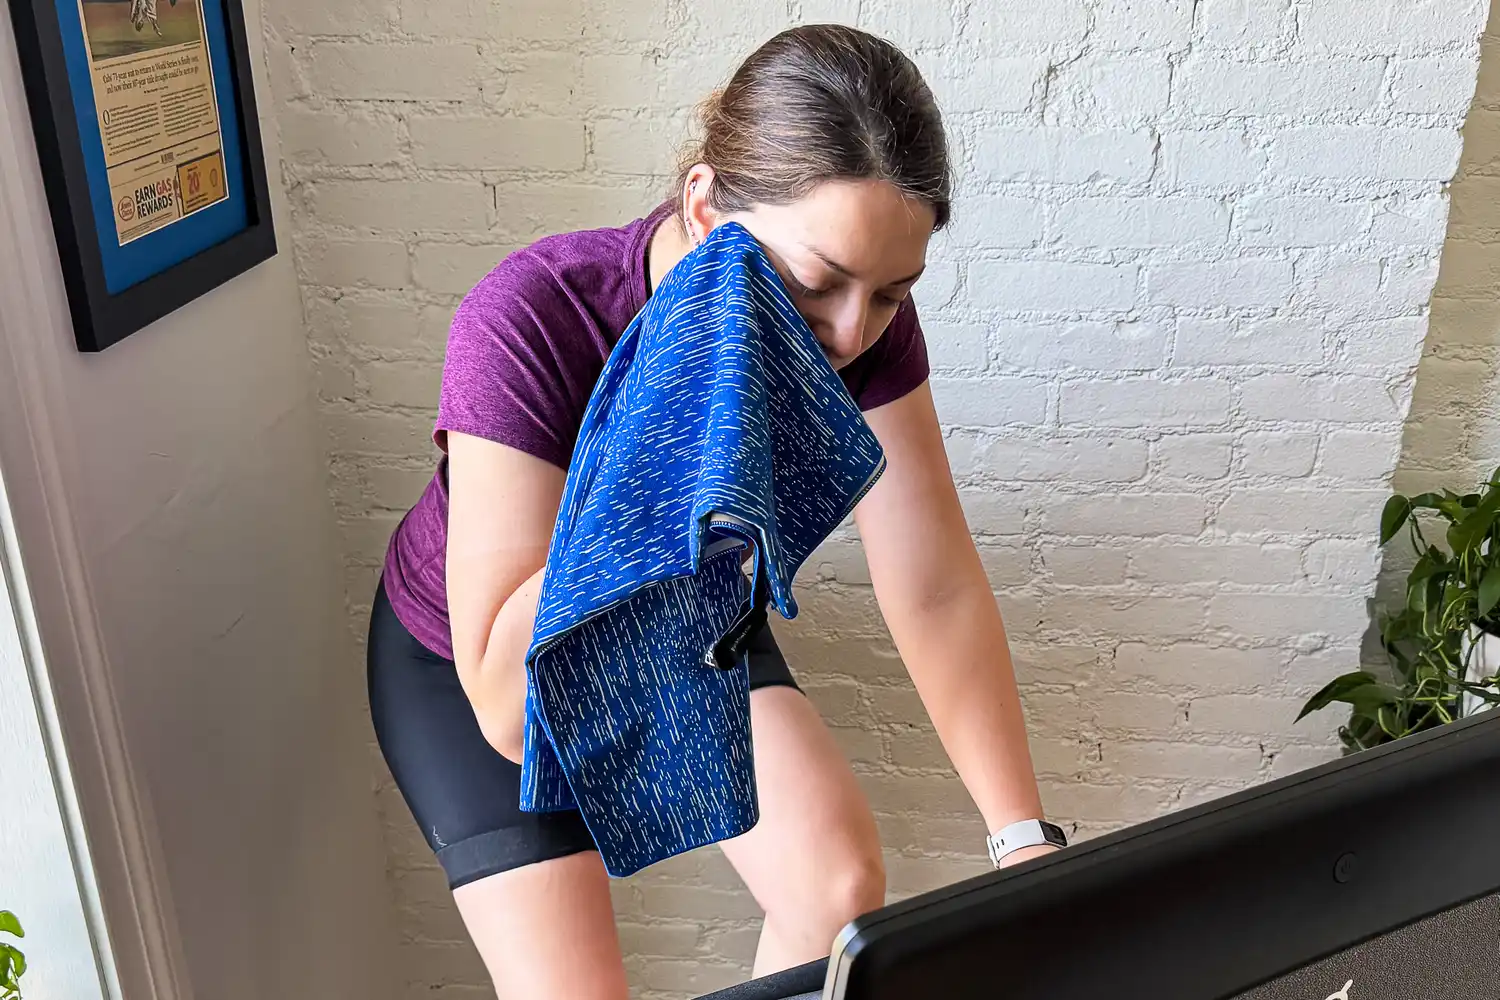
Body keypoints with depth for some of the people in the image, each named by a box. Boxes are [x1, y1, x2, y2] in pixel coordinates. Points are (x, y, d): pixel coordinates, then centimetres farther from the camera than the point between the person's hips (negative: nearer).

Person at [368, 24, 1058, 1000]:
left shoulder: (862, 314, -25)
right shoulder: (530, 323, -38)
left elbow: (939, 593, -19)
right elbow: (516, 712, -40)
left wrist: (1027, 840, -21)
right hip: (472, 659, -3)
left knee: (844, 885, -11)